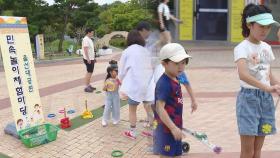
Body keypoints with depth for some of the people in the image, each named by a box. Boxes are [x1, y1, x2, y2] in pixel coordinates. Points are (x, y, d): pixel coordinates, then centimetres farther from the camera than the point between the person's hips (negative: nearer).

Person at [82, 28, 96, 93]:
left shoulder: (90, 39, 15)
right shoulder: (85, 39, -15)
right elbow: (85, 50, -21)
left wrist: (93, 58, 20)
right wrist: (88, 59, -25)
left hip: (91, 59, 10)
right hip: (88, 59, -10)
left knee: (90, 72, 13)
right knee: (89, 72, -7)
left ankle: (89, 85, 21)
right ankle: (86, 87, -2)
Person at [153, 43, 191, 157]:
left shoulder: (175, 80, 7)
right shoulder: (164, 83, -22)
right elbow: (159, 108, -26)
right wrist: (173, 128, -29)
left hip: (174, 127, 9)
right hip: (166, 129, -9)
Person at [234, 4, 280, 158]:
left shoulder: (266, 47, 9)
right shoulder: (242, 48, -13)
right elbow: (243, 74, -29)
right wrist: (267, 88, -39)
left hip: (266, 98, 6)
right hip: (249, 97, -6)